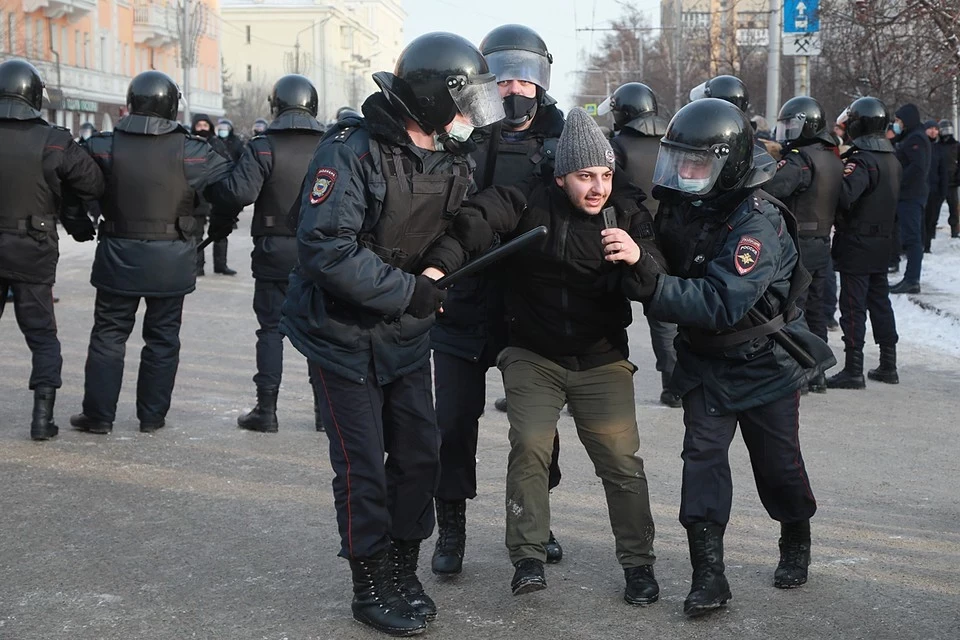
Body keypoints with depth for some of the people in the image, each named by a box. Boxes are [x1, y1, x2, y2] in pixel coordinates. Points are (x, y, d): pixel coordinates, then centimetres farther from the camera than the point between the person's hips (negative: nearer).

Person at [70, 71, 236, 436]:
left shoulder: (105, 146, -8)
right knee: (162, 338, 11)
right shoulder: (189, 151, -10)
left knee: (108, 335, 10)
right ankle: (152, 415, 16)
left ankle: (98, 414, 12)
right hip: (171, 261, 0)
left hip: (118, 255, 0)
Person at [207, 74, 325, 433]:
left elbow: (241, 192, -21)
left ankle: (266, 409, 4)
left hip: (275, 251, -2)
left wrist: (213, 182, -3)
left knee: (271, 329, 5)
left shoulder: (263, 147, -9)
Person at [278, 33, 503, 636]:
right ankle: (372, 586, 17)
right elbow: (325, 246, -28)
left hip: (407, 335, 7)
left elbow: (462, 224, 11)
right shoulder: (353, 150, -22)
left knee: (420, 454, 10)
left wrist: (442, 261, -12)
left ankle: (405, 569, 28)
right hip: (344, 333, -6)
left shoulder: (452, 158, 1)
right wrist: (409, 291, -26)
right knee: (364, 467, 1)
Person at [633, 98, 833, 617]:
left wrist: (652, 286, -45)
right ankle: (708, 574, -3)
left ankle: (796, 542, 38)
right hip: (706, 361, 5)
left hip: (765, 363, -4)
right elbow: (671, 271, 9)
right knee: (702, 453, -7)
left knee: (777, 462, 10)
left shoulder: (758, 222, -27)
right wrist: (638, 259, -13)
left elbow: (722, 303, -37)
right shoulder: (681, 205, -6)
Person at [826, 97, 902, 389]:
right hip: (882, 243, 9)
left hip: (856, 244, -8)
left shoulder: (863, 160, -18)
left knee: (853, 305, -4)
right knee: (879, 301, 15)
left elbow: (846, 197, -31)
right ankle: (888, 365, 21)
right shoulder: (892, 160, 11)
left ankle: (853, 370, -2)